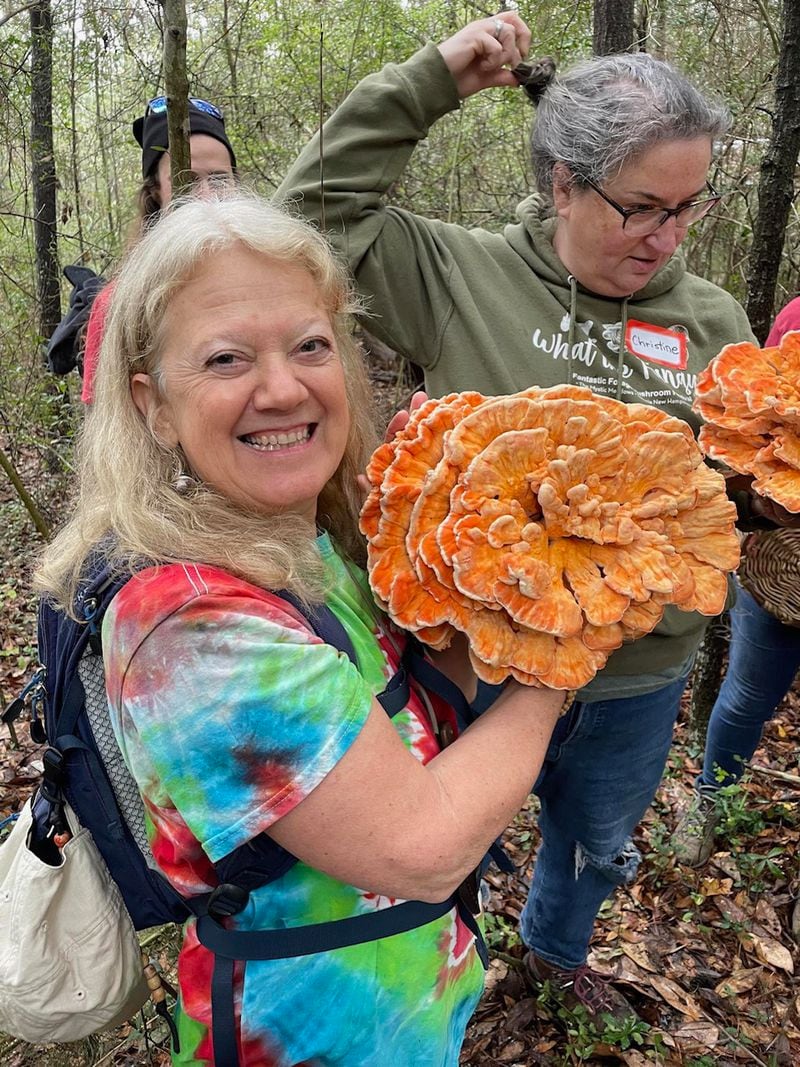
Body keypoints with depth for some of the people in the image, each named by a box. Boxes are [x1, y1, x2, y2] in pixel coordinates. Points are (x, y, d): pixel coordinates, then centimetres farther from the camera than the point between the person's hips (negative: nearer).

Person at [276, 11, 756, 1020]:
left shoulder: (715, 322, -2)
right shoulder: (462, 275, -11)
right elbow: (317, 200, -11)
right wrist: (433, 79, -15)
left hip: (643, 672, 4)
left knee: (599, 843, 30)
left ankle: (555, 949, 66)